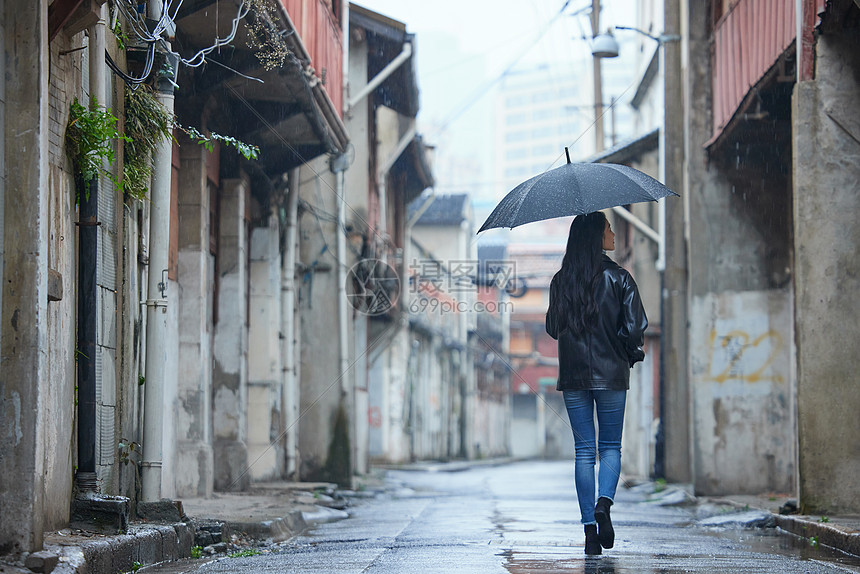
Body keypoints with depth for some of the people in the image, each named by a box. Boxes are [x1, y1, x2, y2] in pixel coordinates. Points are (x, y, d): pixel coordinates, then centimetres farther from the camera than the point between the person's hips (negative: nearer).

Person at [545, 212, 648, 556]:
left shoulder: (561, 281, 3)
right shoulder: (618, 278, -6)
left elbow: (552, 328, 8)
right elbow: (635, 326, -11)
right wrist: (630, 354, 6)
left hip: (573, 374, 2)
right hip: (611, 373, -2)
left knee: (584, 450, 6)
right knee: (611, 446, 11)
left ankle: (590, 528, 1)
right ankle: (604, 502, -15)